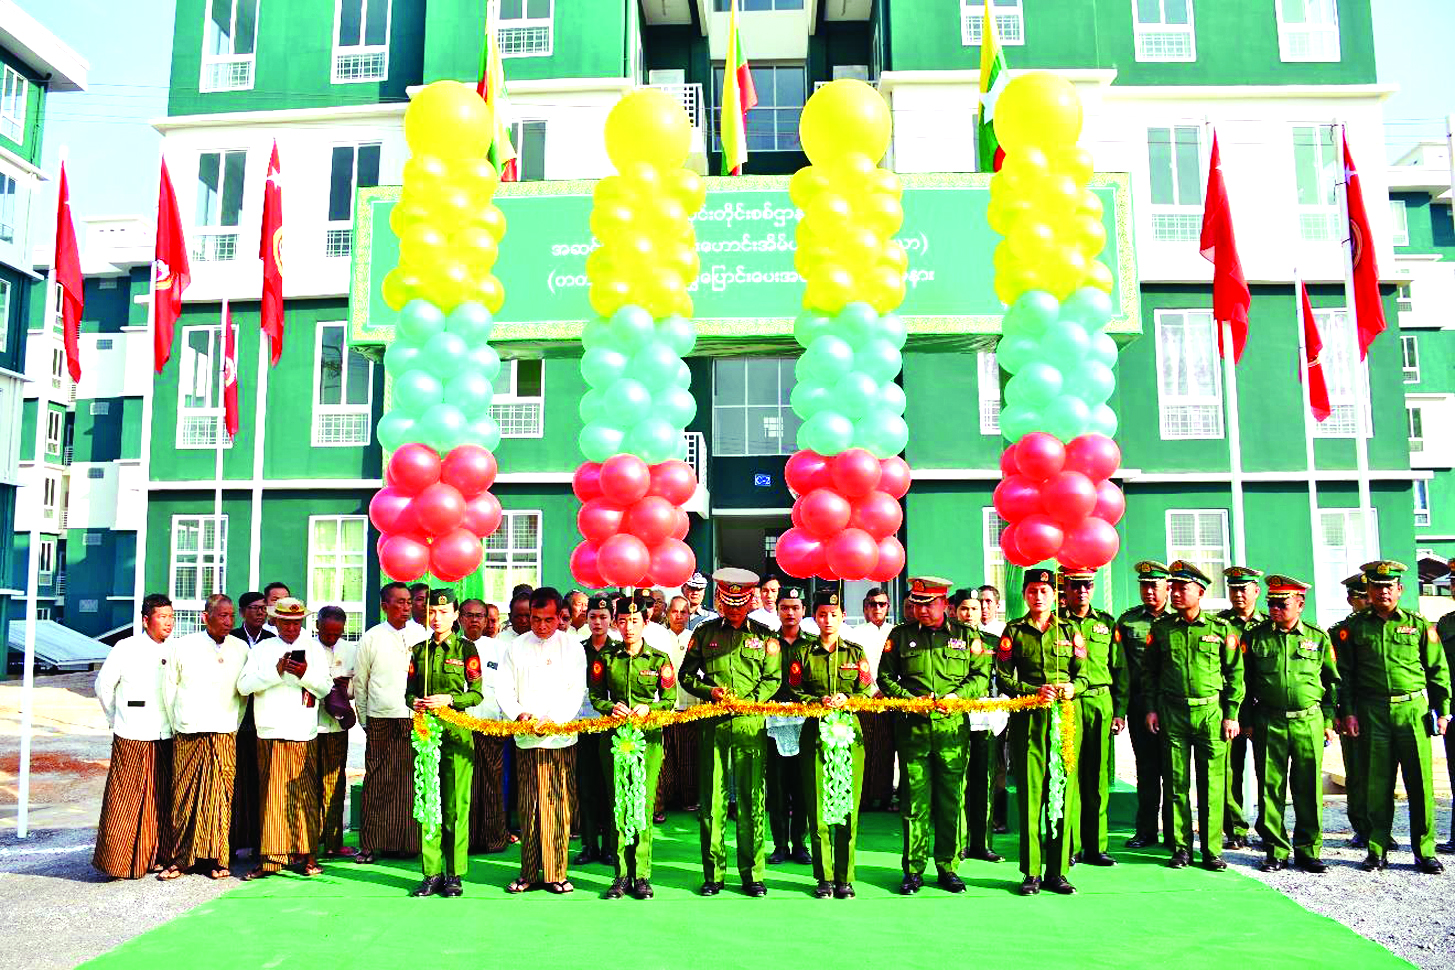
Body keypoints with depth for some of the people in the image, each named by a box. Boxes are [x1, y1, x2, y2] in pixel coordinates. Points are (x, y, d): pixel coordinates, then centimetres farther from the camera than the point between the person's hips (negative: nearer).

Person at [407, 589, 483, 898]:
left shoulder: (466, 648, 1)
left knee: (456, 805, -1)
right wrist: (414, 702, -5)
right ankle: (432, 872, 14)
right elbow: (409, 690, 16)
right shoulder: (419, 650, 12)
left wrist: (449, 699, -16)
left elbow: (476, 693, -1)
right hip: (426, 730, 4)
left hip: (457, 731, -3)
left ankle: (455, 874, 8)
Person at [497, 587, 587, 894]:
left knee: (557, 803, -2)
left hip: (560, 736, -1)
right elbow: (504, 688, 7)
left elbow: (576, 690, 1)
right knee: (527, 806, 2)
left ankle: (556, 872, 6)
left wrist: (554, 719, -13)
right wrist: (519, 714, -10)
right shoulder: (516, 646, 10)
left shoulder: (572, 647, 6)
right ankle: (529, 872, 11)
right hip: (525, 738, 1)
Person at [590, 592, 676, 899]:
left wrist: (648, 708, -12)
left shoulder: (659, 660, 5)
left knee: (643, 804, -4)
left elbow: (670, 700, 6)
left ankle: (642, 875, 5)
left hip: (648, 735, -1)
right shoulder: (605, 657, 7)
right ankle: (622, 874, 11)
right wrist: (610, 707, -8)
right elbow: (595, 696, 11)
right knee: (618, 804, 3)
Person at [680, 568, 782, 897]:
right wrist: (710, 691, -5)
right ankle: (713, 873, 13)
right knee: (711, 800, 2)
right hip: (713, 724, 1)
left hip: (751, 724, 0)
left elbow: (773, 679, 7)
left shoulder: (764, 636, 8)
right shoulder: (704, 633, 9)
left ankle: (752, 874, 12)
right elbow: (686, 675, 12)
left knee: (752, 800, 2)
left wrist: (748, 701, -8)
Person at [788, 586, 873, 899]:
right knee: (818, 807, -1)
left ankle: (845, 878, 9)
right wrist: (820, 702, -12)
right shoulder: (801, 651, 8)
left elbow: (868, 691, 8)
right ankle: (824, 878, 9)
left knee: (849, 806, 0)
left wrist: (846, 700, -11)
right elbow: (793, 691, 4)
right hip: (815, 732, -1)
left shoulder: (856, 652, 12)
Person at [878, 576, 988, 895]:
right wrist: (910, 699, -7)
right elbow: (885, 677, 9)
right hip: (913, 728, 0)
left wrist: (957, 695, -8)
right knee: (915, 799, 2)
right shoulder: (900, 635, 8)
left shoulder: (966, 635, 8)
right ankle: (914, 870, 11)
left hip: (953, 728, 0)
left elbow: (982, 674, 8)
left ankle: (948, 867, 17)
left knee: (951, 799, 4)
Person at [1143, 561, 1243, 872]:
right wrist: (1150, 708, 4)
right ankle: (1181, 848, 13)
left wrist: (1231, 715, 0)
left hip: (1211, 712, -1)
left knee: (1212, 785, 1)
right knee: (1177, 783, 4)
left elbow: (1235, 673, 4)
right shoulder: (1161, 628, 5)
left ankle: (1212, 850, 11)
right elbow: (1148, 670, 11)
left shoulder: (1221, 629, 2)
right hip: (1171, 713, 1)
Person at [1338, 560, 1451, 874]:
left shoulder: (1418, 624, 7)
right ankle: (1377, 851, 12)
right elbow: (1345, 673, 6)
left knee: (1420, 782, 1)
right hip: (1372, 712, 0)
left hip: (1413, 709, 0)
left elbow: (1438, 671, 10)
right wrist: (1348, 711, 0)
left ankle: (1425, 851, 13)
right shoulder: (1355, 627, 6)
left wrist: (1442, 710, 3)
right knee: (1377, 784, 3)